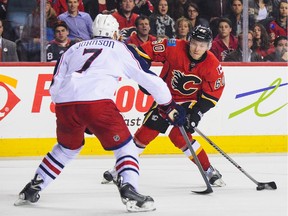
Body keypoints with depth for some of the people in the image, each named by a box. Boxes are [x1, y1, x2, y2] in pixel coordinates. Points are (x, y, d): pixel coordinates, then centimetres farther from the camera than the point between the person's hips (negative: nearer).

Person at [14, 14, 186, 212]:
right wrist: (169, 106, 28)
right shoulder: (121, 49, 20)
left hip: (64, 103, 5)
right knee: (125, 145, 8)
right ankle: (129, 191, -13)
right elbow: (149, 78, 18)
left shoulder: (74, 49, 30)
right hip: (97, 101, -5)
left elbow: (55, 86, 24)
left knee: (67, 147, 29)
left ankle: (32, 189, 29)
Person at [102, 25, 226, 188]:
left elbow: (212, 94, -12)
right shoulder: (174, 48, -22)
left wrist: (197, 113, -20)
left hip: (190, 101, -2)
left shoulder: (213, 66, -19)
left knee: (179, 135, -21)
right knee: (148, 130, -2)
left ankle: (209, 171, -11)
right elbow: (146, 51, -14)